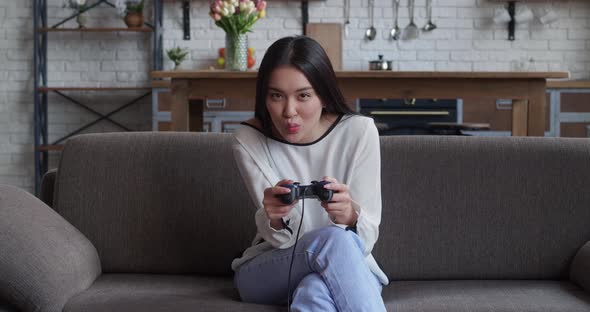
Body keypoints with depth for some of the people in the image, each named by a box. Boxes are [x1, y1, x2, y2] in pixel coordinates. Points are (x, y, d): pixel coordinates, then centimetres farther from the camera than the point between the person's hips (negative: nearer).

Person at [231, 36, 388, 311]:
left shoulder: (359, 132, -11)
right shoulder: (249, 140, -10)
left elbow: (366, 236, -12)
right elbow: (279, 240, -14)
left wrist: (347, 215, -36)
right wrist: (274, 217, -39)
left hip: (347, 266, 0)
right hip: (268, 271, 1)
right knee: (332, 239, -34)